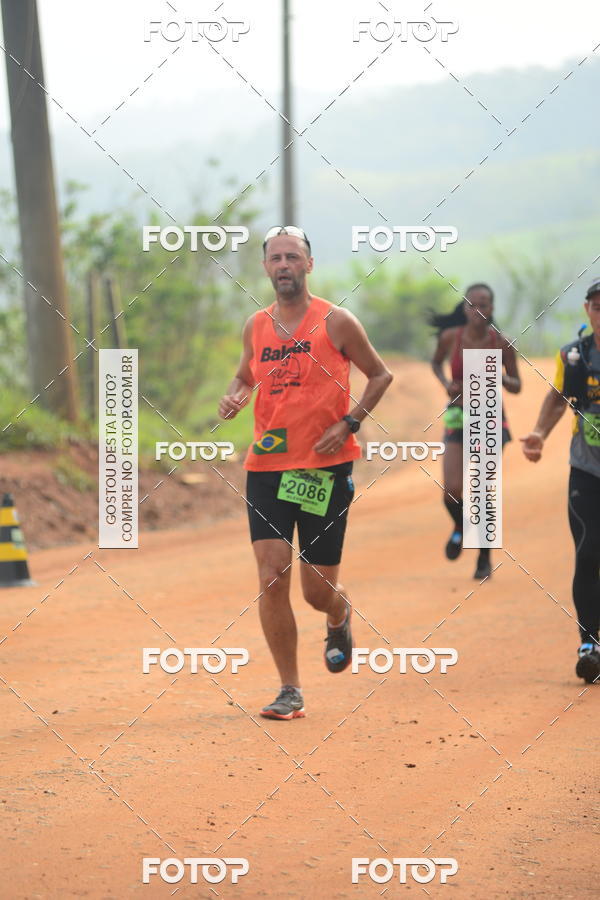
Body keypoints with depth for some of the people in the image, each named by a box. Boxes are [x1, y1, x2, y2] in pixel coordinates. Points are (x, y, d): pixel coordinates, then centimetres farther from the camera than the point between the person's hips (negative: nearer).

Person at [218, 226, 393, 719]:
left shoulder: (335, 322, -4)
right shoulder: (256, 326, 7)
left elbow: (380, 374, 5)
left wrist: (349, 423, -8)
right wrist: (234, 397, 1)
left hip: (326, 466, -3)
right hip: (266, 466, 3)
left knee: (318, 590, 2)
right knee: (271, 578, -10)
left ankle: (340, 616, 41)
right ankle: (290, 691, 0)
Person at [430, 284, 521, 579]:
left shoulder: (501, 343, -8)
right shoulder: (450, 337, -6)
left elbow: (516, 386, 1)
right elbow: (436, 362, 16)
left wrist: (499, 377, -20)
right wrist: (445, 382, -4)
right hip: (457, 419, 1)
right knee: (452, 491, -11)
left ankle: (485, 558, 16)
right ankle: (460, 527, 25)